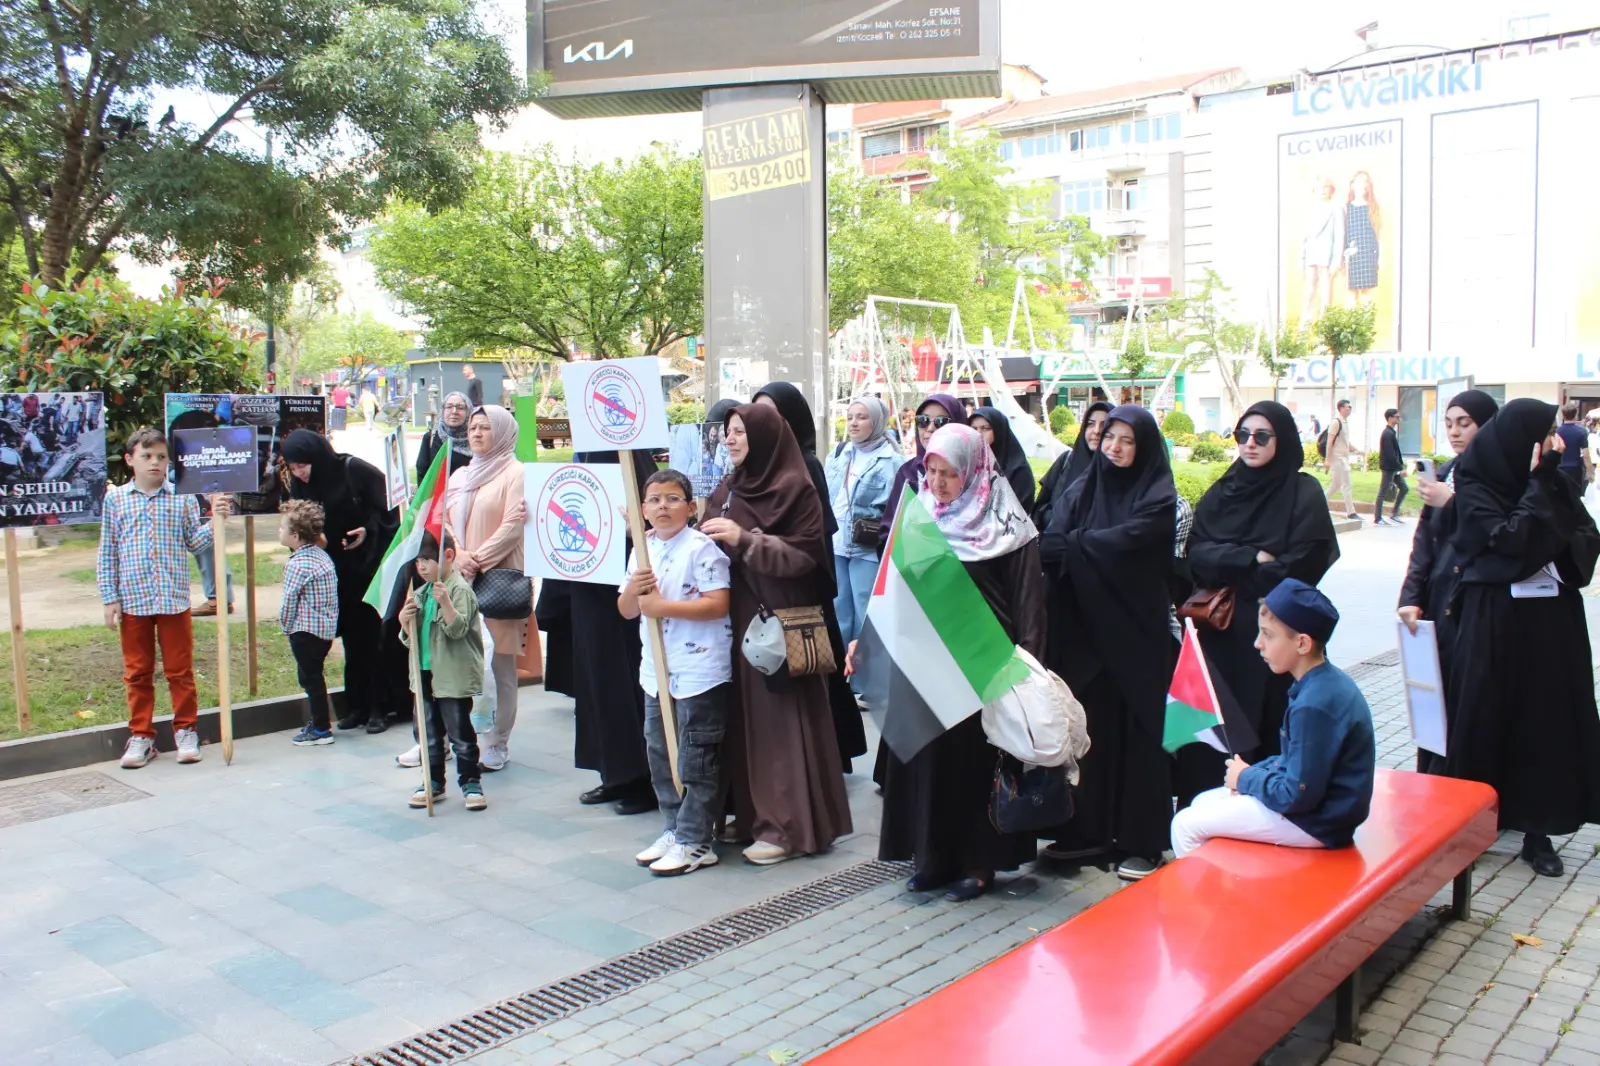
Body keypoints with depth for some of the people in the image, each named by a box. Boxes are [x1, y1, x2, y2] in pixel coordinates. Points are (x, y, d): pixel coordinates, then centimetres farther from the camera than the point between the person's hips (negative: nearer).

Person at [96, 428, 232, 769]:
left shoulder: (182, 497, 2)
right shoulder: (115, 499, 3)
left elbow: (193, 542, 4)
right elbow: (107, 553, 5)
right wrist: (110, 598, 1)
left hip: (174, 599, -1)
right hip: (133, 600, 1)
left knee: (180, 670, 7)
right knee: (137, 673, 10)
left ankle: (186, 730, 20)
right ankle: (141, 735, 21)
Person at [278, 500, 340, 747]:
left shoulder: (296, 564, -19)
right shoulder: (323, 556, 8)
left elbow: (289, 601, -17)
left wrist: (285, 626, 1)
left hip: (305, 629, -9)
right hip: (327, 627, 9)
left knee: (310, 676, 2)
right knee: (313, 675, 19)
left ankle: (321, 729, 9)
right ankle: (317, 722, 29)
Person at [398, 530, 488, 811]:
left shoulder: (460, 590, -13)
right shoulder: (421, 594, 11)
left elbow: (458, 628, -24)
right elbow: (411, 638, 15)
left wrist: (445, 602, -38)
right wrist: (405, 623, -6)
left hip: (454, 677, -8)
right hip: (426, 674, 8)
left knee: (460, 733, 1)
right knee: (429, 733, 15)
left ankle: (471, 782, 11)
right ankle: (433, 782, 26)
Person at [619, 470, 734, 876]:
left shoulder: (702, 548, -12)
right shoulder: (642, 551, 10)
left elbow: (719, 604, -20)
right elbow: (626, 610, 13)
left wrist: (663, 606, -20)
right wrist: (633, 590, -9)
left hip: (700, 671, -8)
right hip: (657, 671, 8)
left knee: (696, 761, 0)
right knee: (660, 756, 15)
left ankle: (695, 841, 10)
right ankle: (675, 829, 28)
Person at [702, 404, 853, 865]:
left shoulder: (796, 489, -7)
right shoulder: (728, 489, 14)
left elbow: (804, 554, -15)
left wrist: (744, 539, -23)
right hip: (738, 616, 7)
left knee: (780, 718, -3)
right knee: (745, 716, 8)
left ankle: (790, 826, 5)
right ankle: (752, 812, 20)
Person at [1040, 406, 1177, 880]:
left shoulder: (1159, 497, -4)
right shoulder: (1082, 489, 9)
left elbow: (1126, 542, -19)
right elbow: (1049, 547, -4)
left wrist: (1077, 544, -6)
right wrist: (1099, 551, -18)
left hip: (1136, 633, -4)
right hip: (1084, 632, 4)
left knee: (1137, 730, 1)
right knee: (1088, 728, 7)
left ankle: (1142, 841, 9)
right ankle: (1089, 830, 18)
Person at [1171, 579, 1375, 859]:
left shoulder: (1313, 706, -28)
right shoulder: (1326, 681, 2)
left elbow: (1298, 796, -25)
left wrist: (1246, 779, -9)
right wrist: (1253, 774, 1)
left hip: (1314, 819, -10)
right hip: (1317, 796, 10)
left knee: (1185, 825, -6)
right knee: (1202, 804, 17)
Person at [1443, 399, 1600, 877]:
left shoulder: (1554, 481, 7)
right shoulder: (1474, 484, -6)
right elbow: (1510, 539, -17)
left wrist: (1556, 545, -15)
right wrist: (1538, 486, -15)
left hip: (1553, 622, 5)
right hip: (1494, 623, -4)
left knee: (1548, 722, 6)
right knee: (1484, 721, 2)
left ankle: (1538, 831, 17)